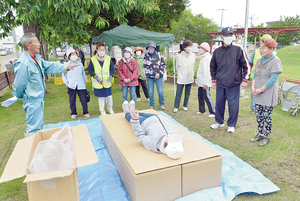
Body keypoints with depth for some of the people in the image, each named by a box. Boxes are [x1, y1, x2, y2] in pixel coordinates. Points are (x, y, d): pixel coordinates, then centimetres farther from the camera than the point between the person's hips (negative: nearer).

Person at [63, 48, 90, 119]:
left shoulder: (80, 64, 13)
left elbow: (83, 73, 22)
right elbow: (64, 75, 10)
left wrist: (85, 81, 20)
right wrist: (66, 82, -3)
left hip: (81, 85, 1)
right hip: (71, 86, -1)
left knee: (84, 99, 0)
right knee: (72, 100, 5)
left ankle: (85, 112, 14)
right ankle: (73, 113, 20)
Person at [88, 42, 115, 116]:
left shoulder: (108, 58, -5)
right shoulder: (93, 59, -10)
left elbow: (112, 69, 4)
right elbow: (90, 70, -3)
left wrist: (110, 76, -10)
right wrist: (96, 77, -15)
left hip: (107, 82, 2)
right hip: (98, 83, -1)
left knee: (109, 96, 11)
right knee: (101, 97, 9)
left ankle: (110, 108, 36)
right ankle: (102, 111, 28)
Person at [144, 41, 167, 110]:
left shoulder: (159, 55, 2)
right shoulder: (146, 56, 2)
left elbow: (163, 65, 1)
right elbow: (145, 66, -5)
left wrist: (159, 73, -11)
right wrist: (154, 73, -13)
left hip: (159, 77, 0)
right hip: (149, 77, 1)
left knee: (160, 91, 2)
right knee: (150, 92, 5)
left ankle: (162, 105, 21)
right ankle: (152, 105, 21)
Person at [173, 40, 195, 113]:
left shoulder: (193, 55, 2)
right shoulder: (179, 56, -7)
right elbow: (177, 67, 4)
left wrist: (191, 73, 13)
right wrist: (180, 73, 8)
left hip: (190, 78, 3)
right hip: (181, 78, -3)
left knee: (187, 93, 11)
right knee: (178, 93, 0)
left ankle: (185, 106, 26)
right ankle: (176, 107, 12)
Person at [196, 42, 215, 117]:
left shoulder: (207, 57, -14)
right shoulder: (203, 57, 18)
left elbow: (206, 71, -20)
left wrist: (205, 83, -23)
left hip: (204, 82, -10)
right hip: (200, 82, 10)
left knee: (206, 96, -8)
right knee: (200, 96, 15)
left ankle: (213, 112, -1)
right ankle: (201, 110, 27)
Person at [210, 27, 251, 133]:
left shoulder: (238, 49, -3)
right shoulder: (217, 51, 5)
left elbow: (246, 65, 1)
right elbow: (213, 67, 18)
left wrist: (245, 80, -4)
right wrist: (213, 80, 15)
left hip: (234, 84, -3)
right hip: (220, 84, 3)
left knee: (233, 105, 1)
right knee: (219, 103, 12)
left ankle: (231, 125, 18)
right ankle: (219, 122, 30)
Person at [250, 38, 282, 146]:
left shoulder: (275, 61, -11)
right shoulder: (259, 60, 10)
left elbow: (273, 79, -16)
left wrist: (261, 90, -15)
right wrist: (253, 87, -4)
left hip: (268, 94, -6)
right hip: (257, 95, 6)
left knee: (267, 116, 2)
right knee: (258, 115, 12)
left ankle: (266, 137, 17)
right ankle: (260, 134, 28)